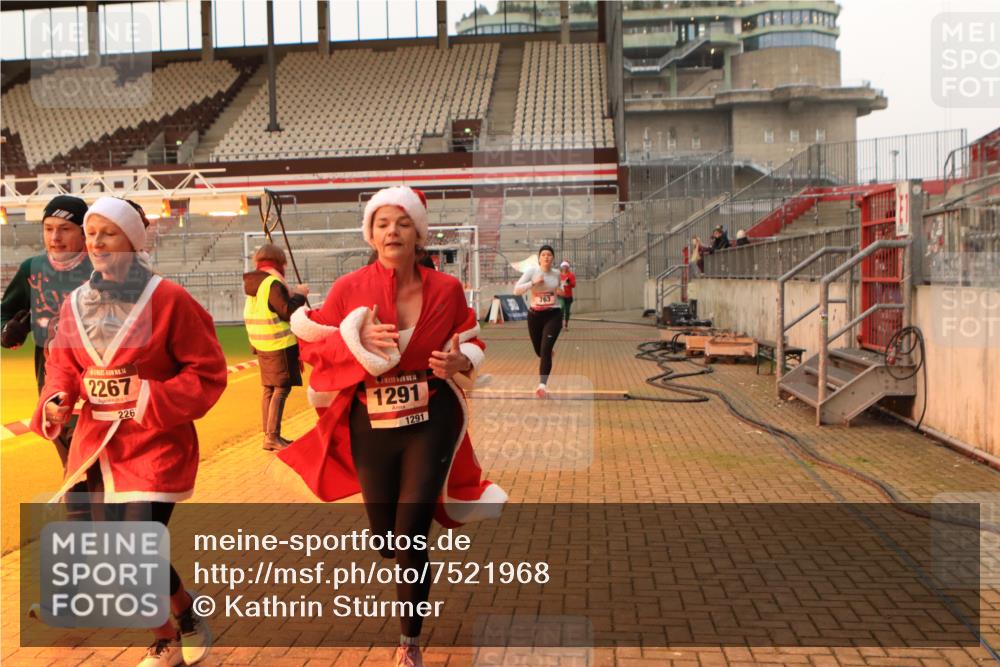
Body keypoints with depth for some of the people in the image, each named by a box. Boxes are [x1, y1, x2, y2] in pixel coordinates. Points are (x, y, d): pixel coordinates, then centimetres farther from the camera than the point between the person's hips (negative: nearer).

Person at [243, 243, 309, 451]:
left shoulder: (254, 284, 13)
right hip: (280, 344, -9)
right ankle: (272, 437, -9)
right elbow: (288, 312, -17)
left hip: (261, 345, 9)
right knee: (282, 389, -6)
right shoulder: (273, 283, -14)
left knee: (269, 388, 13)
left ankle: (269, 436, 17)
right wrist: (300, 294, -4)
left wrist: (290, 293, 20)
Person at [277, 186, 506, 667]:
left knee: (410, 540, -5)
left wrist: (460, 361, -14)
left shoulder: (446, 289, -5)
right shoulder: (348, 289, -7)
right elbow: (311, 347, -1)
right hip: (370, 429, 2)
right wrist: (356, 341, -19)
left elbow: (469, 342, 9)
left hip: (431, 424, -1)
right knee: (386, 541, 13)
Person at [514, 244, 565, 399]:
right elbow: (516, 290, -15)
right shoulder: (532, 271, -6)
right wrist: (533, 283, -26)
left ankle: (543, 385, -24)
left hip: (553, 315, 0)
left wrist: (560, 292, 3)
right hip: (534, 315, 0)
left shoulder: (557, 274, 4)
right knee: (539, 351, 14)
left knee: (545, 349, -18)